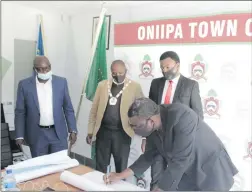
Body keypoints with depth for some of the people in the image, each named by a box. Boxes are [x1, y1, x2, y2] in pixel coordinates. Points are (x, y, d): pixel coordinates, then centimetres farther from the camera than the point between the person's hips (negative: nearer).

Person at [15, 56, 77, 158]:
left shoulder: (61, 82, -1)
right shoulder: (24, 84, -4)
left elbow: (68, 108, 3)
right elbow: (20, 112, 0)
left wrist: (72, 130, 0)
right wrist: (20, 135, -3)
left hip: (58, 133, 1)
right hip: (36, 135, 0)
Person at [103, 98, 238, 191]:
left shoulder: (181, 116, -33)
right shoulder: (152, 127, -11)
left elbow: (180, 160, -33)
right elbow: (149, 155, 2)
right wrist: (121, 175, -4)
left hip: (210, 170, -6)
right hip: (186, 174, 6)